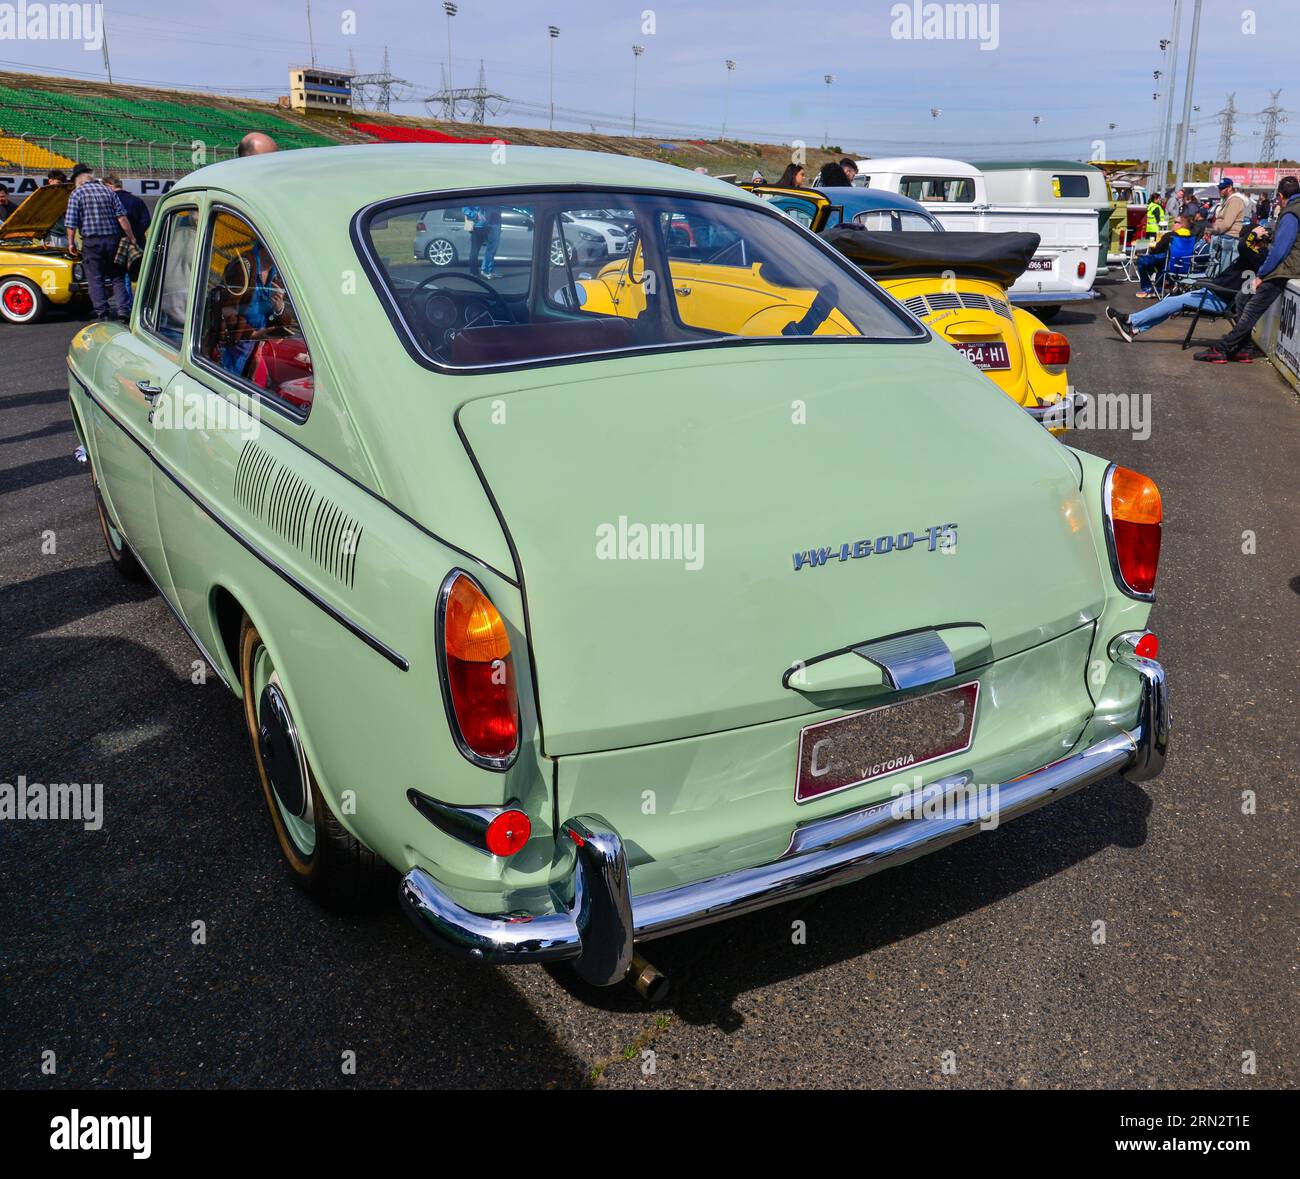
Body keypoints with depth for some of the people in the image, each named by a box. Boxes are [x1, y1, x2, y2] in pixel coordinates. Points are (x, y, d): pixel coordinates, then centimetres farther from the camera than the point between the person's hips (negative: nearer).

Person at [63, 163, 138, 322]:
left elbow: (71, 223, -4)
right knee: (117, 277, 9)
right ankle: (123, 310, -5)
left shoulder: (77, 193, -1)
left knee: (95, 279, 5)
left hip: (91, 241, -3)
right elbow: (122, 218, 0)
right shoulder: (108, 191, 8)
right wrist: (131, 238, 5)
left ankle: (102, 313, 2)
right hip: (113, 239, 3)